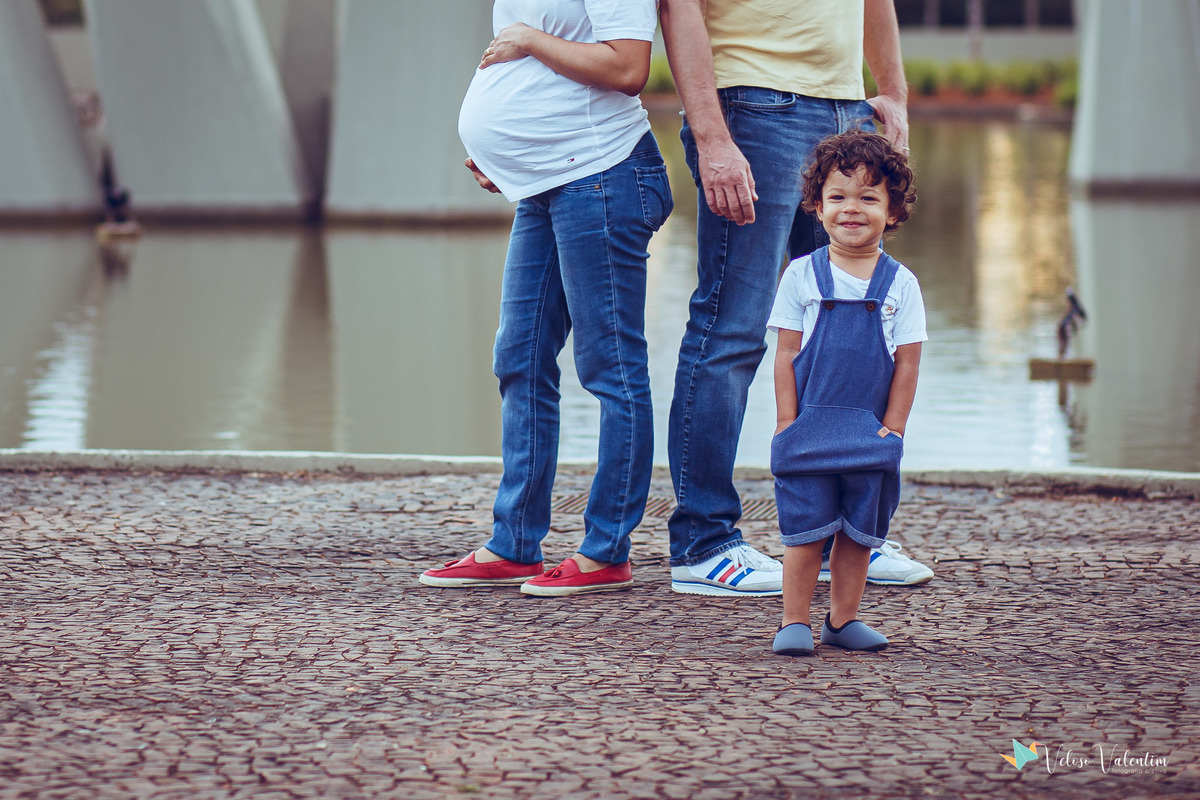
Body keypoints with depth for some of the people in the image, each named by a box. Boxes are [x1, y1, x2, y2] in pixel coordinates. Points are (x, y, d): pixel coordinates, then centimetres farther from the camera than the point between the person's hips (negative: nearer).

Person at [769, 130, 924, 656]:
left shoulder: (900, 284, 2)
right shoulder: (802, 276, 0)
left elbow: (907, 360, 2)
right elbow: (786, 352, 0)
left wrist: (892, 426, -3)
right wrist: (788, 422, -6)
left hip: (870, 433, 2)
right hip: (809, 428, -2)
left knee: (859, 530, 7)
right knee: (804, 528, -2)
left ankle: (843, 619, 18)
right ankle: (794, 621, 4)